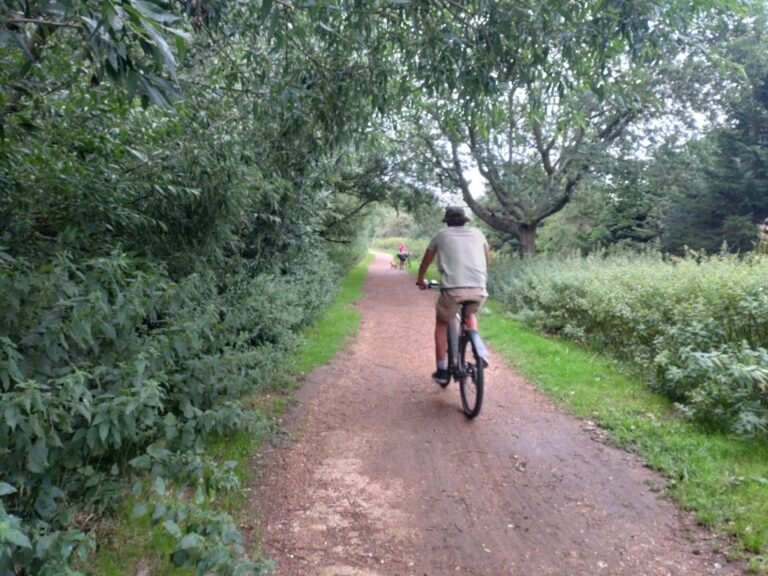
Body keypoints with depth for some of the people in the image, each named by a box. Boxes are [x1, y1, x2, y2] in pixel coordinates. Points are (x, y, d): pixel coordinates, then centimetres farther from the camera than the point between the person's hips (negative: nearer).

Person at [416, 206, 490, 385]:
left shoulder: (442, 235, 18)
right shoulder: (477, 233, 22)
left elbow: (426, 261, 30)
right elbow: (487, 259, 36)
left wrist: (421, 280, 47)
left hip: (452, 288, -2)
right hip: (479, 288, 2)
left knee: (442, 323, 23)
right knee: (470, 314, 34)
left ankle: (442, 371, 19)